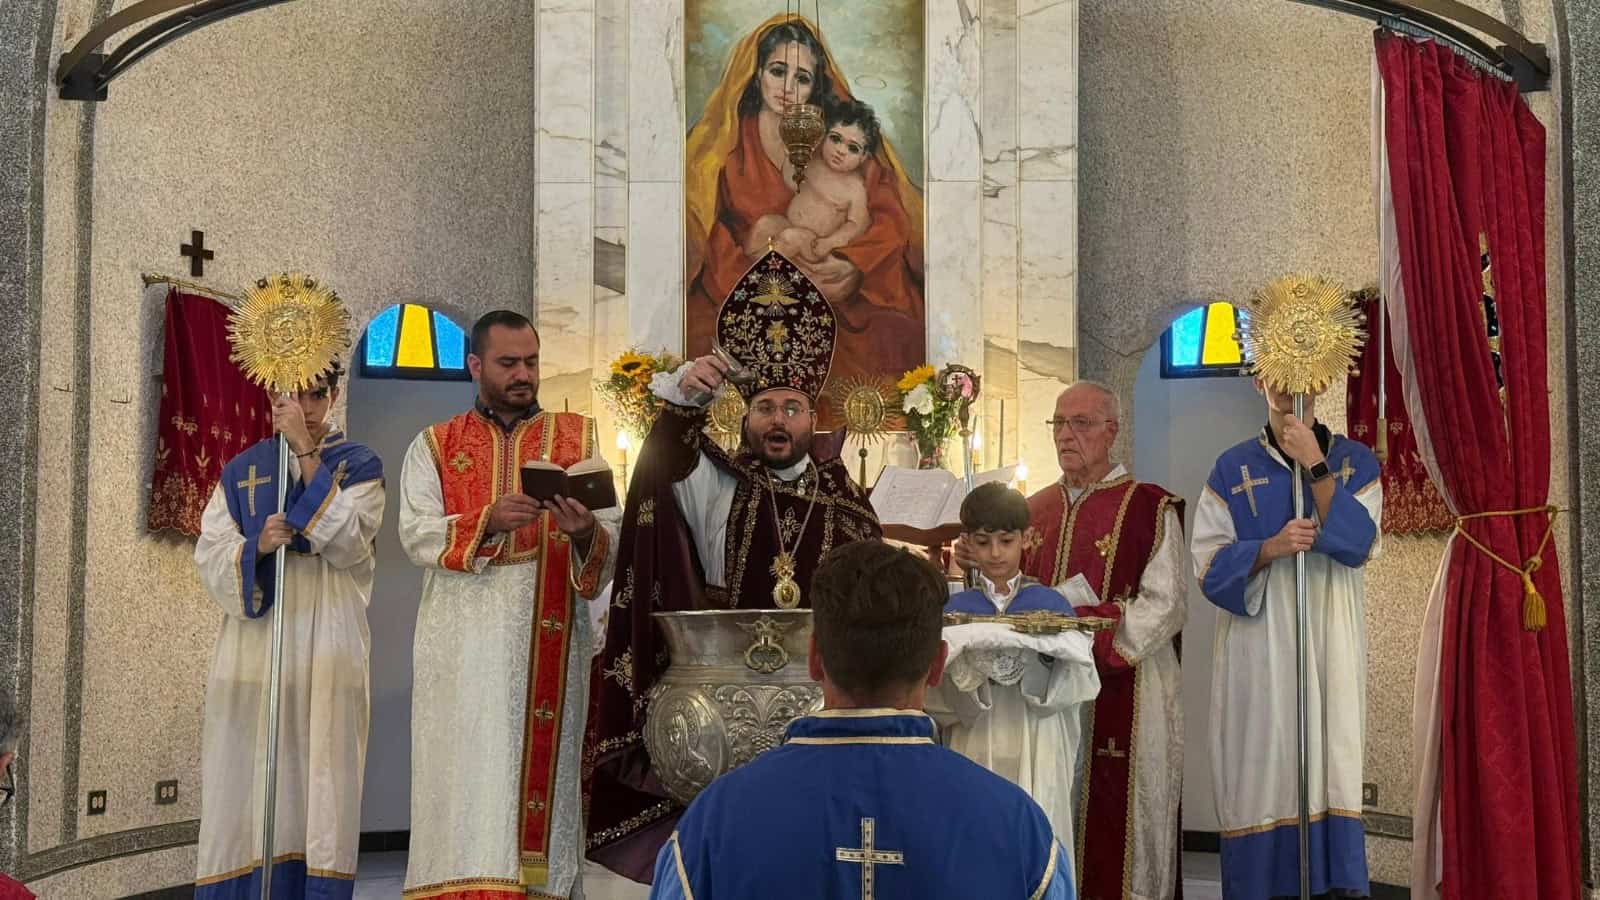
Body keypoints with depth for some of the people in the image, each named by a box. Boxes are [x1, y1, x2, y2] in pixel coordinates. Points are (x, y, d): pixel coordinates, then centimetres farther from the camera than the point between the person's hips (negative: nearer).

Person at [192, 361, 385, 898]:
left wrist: (306, 451, -13)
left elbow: (348, 544, -12)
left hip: (327, 656, -2)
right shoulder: (241, 471, 12)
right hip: (253, 650, 2)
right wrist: (257, 545, -17)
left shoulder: (360, 466, 5)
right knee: (246, 791, -1)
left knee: (318, 790, -3)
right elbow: (210, 560, 5)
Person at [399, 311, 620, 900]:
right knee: (468, 784, -4)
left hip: (549, 643, 1)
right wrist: (489, 520, -20)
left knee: (539, 774, 1)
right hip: (464, 643, 0)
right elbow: (417, 536, -4)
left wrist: (585, 531, -20)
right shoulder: (435, 446, 11)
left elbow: (612, 537, 2)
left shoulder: (578, 438, 12)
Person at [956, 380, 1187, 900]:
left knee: (1112, 817, -3)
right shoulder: (1035, 510, 14)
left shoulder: (1148, 507, -3)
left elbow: (1165, 602, -10)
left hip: (1119, 690, -5)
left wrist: (1094, 641, -19)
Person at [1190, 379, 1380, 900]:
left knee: (1331, 771, -4)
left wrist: (1314, 465, -13)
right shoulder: (1233, 469, 5)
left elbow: (1358, 543, -9)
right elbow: (1209, 565, -1)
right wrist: (1269, 548, -17)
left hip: (1330, 648, 1)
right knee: (1264, 769, -3)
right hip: (1259, 652, 0)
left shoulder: (1357, 462, 7)